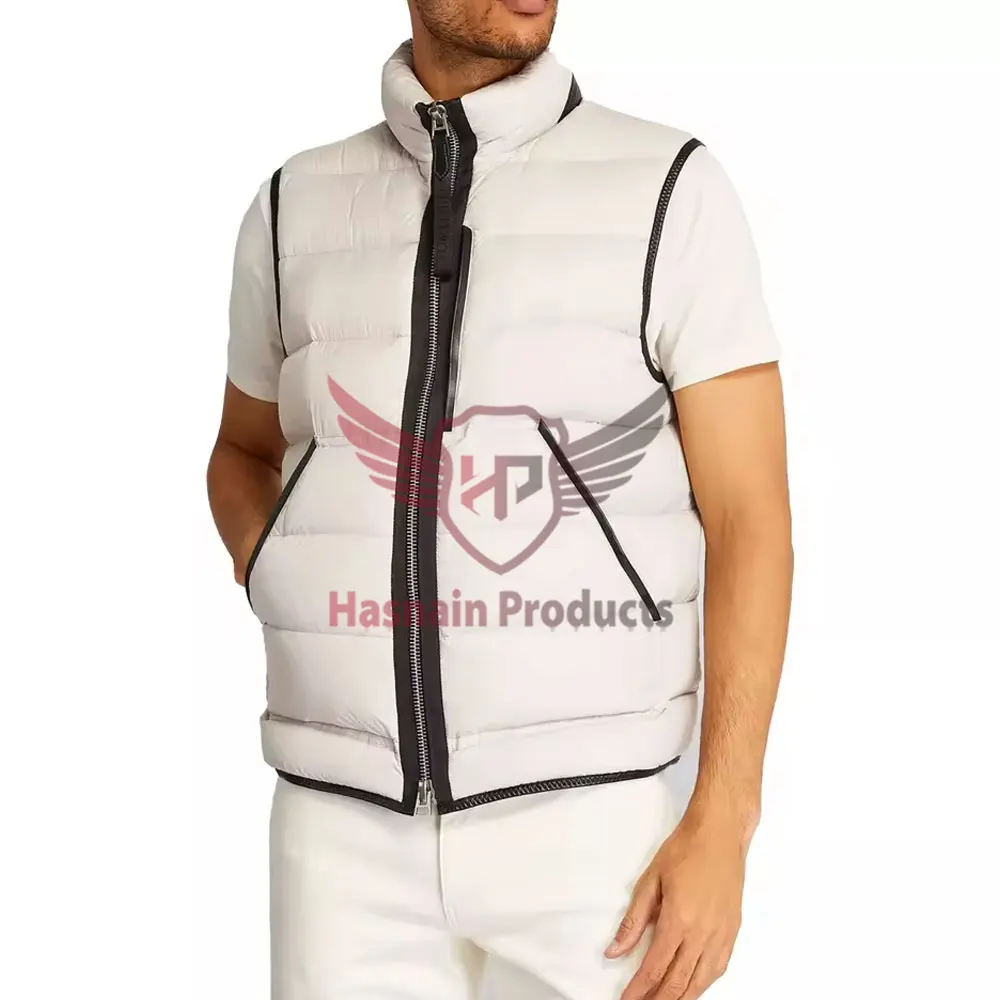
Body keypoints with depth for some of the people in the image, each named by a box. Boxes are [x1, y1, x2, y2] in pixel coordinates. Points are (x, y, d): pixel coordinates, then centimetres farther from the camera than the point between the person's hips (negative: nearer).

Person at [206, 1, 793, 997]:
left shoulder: (673, 193, -4)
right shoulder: (296, 212, 7)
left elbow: (751, 523, -7)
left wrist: (721, 826, -14)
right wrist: (281, 600, 2)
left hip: (579, 815, -2)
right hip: (349, 828, 3)